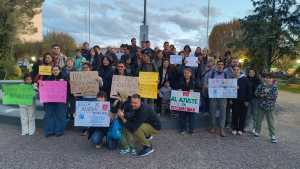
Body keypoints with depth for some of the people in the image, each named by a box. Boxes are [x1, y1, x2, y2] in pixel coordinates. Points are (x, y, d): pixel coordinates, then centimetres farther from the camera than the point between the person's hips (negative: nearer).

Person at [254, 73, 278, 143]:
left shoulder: (274, 87, -2)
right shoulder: (260, 86, 3)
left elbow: (274, 96, -12)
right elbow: (256, 93, -4)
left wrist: (265, 95, -18)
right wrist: (261, 94, -21)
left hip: (270, 107, -2)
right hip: (261, 106, 2)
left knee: (271, 122, 3)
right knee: (259, 120, 13)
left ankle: (273, 135, 12)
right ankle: (257, 132, 29)